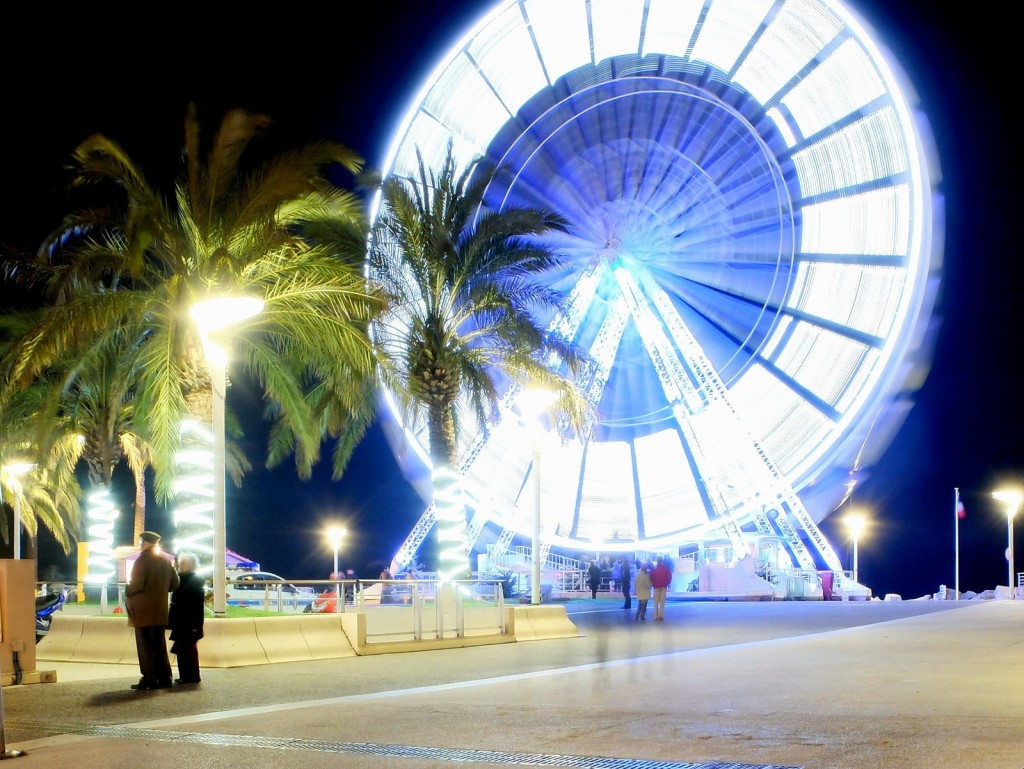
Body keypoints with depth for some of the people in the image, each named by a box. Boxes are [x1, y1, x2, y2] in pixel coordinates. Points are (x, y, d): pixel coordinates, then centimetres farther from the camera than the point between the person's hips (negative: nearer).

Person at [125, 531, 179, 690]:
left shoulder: (143, 559, -11)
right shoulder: (165, 560, 11)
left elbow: (136, 585, -19)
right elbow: (175, 583, 11)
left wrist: (128, 590, 0)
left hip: (144, 611, -7)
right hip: (161, 610, 7)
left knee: (146, 645, -3)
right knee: (159, 645, 13)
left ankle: (150, 679, -4)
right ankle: (164, 677, 12)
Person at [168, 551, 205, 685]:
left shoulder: (196, 581, -10)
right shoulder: (180, 579, 13)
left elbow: (199, 605, -16)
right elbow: (175, 602, 16)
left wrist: (196, 624, -21)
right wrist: (171, 621, 13)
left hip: (189, 622, -8)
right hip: (180, 621, 8)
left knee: (188, 647, -4)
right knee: (181, 647, 9)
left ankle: (192, 675, 2)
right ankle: (185, 676, 15)